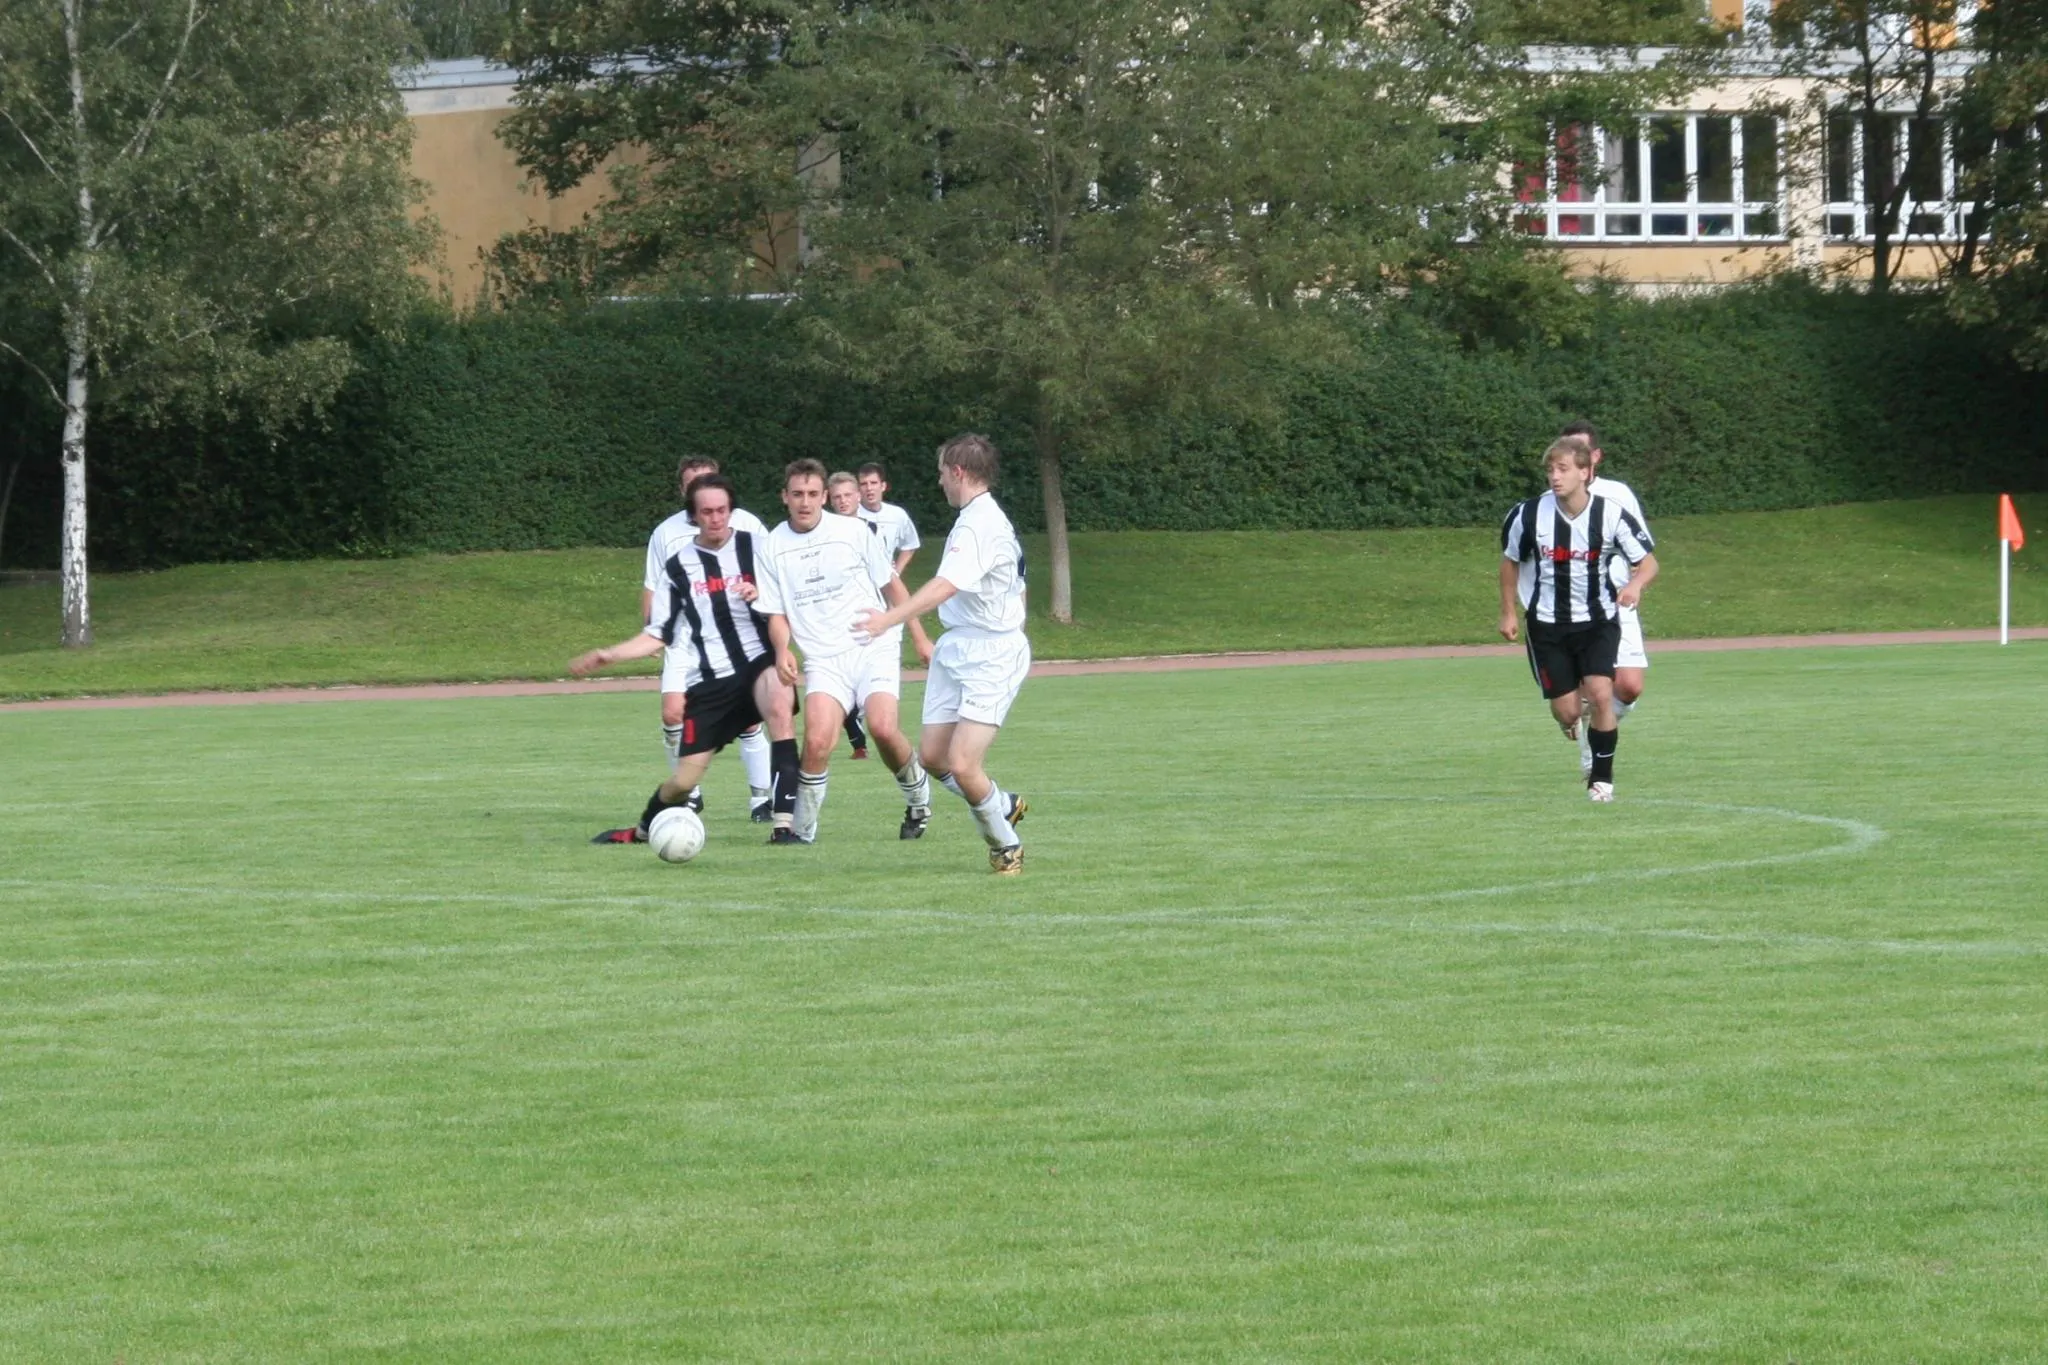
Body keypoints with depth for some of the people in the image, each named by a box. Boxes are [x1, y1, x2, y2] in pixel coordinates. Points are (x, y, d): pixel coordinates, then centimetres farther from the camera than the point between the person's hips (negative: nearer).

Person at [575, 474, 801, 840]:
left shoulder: (756, 547, 2)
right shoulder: (679, 566, 6)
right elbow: (657, 635, 10)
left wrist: (761, 594, -19)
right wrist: (606, 656, -1)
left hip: (759, 662, -1)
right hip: (708, 682, 1)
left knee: (780, 705, -37)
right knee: (684, 780, 0)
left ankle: (784, 822, -37)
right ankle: (642, 831, 32)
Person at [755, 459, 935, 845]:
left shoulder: (853, 531, 0)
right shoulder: (773, 547, 4)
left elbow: (891, 584, 12)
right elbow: (776, 614, 10)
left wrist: (920, 638, 13)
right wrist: (782, 650, -11)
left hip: (875, 645, -1)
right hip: (823, 658, 1)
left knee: (882, 726, -23)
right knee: (817, 741, -21)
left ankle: (918, 795, 5)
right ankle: (802, 829, -3)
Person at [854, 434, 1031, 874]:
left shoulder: (978, 526, -19)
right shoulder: (988, 520, 14)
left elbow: (945, 586, -34)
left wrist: (890, 619, -45)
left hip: (990, 659, -10)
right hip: (956, 651, 10)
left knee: (962, 765, -15)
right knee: (932, 755, 6)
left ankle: (1006, 846, 6)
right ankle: (1004, 806, 26)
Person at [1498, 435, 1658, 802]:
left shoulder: (1611, 515, -16)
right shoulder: (1529, 515, -13)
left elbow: (1648, 561, -7)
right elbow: (1510, 561, 6)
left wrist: (1636, 584, -29)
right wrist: (1508, 612, 10)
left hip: (1598, 620, -1)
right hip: (1548, 623, 1)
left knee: (1600, 692, -20)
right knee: (1567, 711, 0)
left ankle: (1602, 777, -2)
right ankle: (1588, 753, 37)